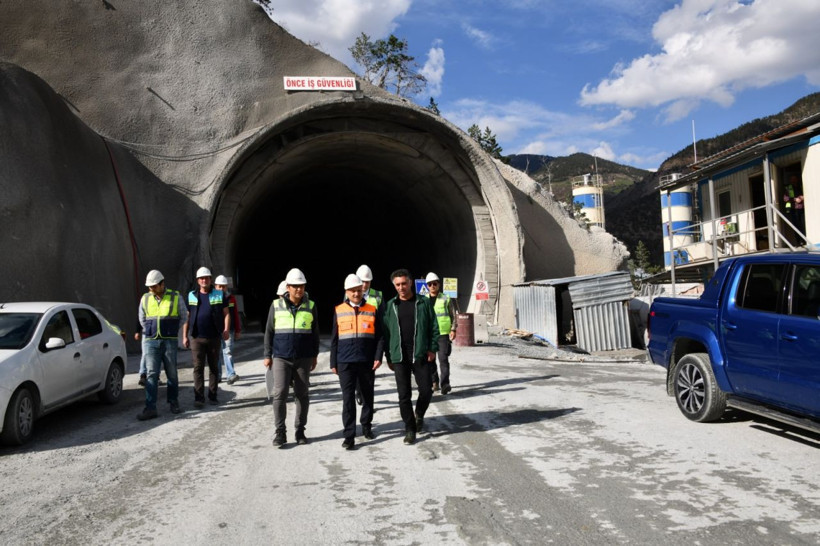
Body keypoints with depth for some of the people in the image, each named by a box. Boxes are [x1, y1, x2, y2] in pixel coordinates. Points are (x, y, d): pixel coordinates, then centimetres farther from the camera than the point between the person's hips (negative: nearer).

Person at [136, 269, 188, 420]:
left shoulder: (175, 297, 0)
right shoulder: (145, 299, 7)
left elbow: (184, 317, 9)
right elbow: (142, 320, 19)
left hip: (170, 341, -1)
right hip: (150, 341, 1)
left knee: (172, 373, 6)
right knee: (151, 374, -6)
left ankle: (173, 402, 21)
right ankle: (150, 408, -7)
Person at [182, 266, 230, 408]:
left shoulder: (219, 295, 5)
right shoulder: (191, 296, 8)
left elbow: (226, 314, 4)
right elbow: (187, 317, 10)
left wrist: (226, 330, -10)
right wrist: (185, 336, 4)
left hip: (214, 338, 0)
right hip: (197, 338, 0)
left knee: (214, 367, 7)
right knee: (198, 368, -3)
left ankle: (213, 395, 16)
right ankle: (199, 397, -1)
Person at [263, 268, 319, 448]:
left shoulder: (310, 306, 4)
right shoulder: (276, 305, 1)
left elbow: (315, 332, 11)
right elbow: (269, 331, 6)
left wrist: (315, 355, 11)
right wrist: (268, 355, 4)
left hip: (304, 358, 1)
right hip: (281, 357, -1)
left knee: (302, 394, 7)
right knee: (280, 394, -7)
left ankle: (300, 430, 18)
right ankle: (280, 432, 3)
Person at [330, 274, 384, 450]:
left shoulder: (373, 310, 4)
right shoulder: (339, 311, 5)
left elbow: (379, 336, 5)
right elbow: (334, 339, 8)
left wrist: (378, 357, -6)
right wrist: (333, 363, 5)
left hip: (367, 362, 1)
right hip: (345, 362, -1)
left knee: (368, 396, 13)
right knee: (348, 399, -1)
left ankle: (367, 426, 31)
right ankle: (349, 435, 2)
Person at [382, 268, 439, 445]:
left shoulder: (423, 303, 2)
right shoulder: (390, 306, 6)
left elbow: (433, 327, 3)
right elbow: (386, 332, 7)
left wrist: (433, 348, -6)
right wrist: (388, 356, 5)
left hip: (420, 355, -1)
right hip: (399, 357, 1)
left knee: (426, 390, 0)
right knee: (404, 395, 3)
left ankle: (419, 416, 30)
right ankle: (410, 429, 14)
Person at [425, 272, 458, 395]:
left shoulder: (446, 298, 3)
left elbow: (453, 315, 4)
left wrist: (453, 329, -6)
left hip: (443, 333, -3)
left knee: (443, 358, -12)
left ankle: (445, 383, -9)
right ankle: (434, 382, 20)